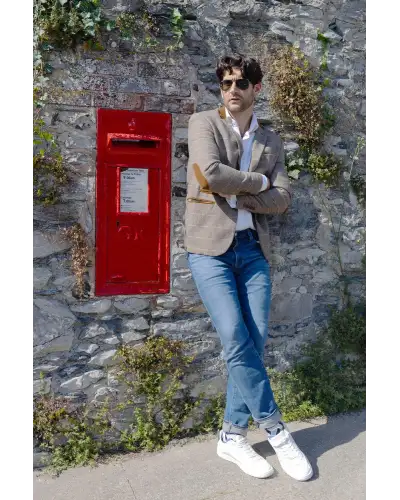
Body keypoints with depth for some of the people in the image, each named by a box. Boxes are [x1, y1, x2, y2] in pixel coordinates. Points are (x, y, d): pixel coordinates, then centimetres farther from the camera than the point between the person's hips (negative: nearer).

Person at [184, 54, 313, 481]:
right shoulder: (203, 123, 5)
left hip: (252, 249, 4)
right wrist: (259, 181, -2)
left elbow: (282, 200, 3)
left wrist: (230, 189, -9)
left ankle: (233, 435, 16)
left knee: (254, 342, 0)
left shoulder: (271, 141, 16)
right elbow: (211, 172, -15)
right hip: (211, 247, -4)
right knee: (236, 340, -10)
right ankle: (275, 431, 9)